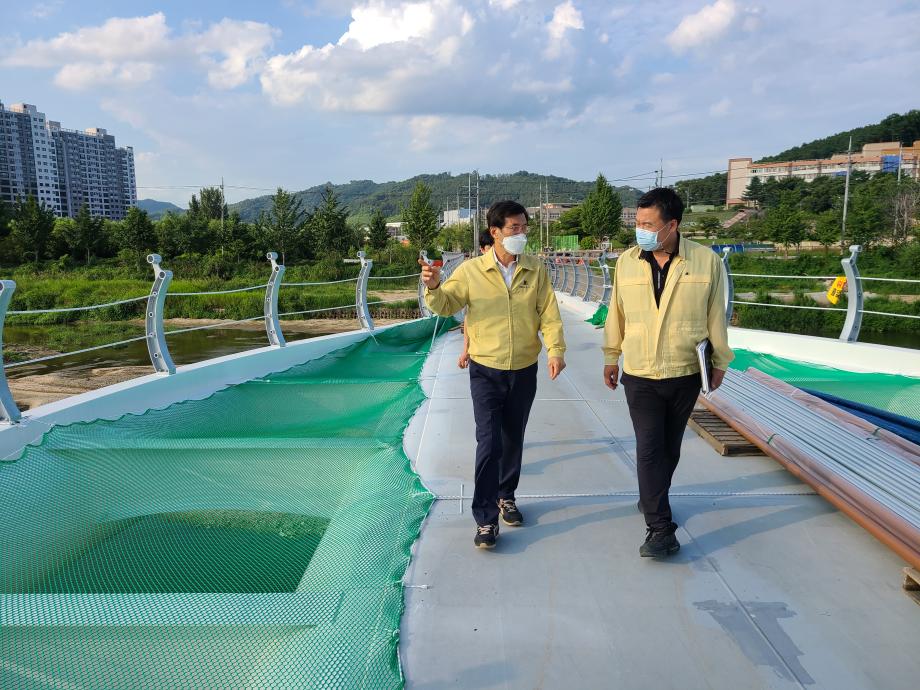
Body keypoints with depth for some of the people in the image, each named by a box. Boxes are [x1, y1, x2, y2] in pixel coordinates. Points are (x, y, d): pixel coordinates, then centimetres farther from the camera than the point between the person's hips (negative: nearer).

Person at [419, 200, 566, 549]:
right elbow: (445, 305, -3)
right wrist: (433, 287, -24)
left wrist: (556, 349, -18)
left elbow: (549, 313, -3)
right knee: (489, 443, -7)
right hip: (486, 371, -2)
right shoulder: (471, 270, -7)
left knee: (513, 440, 17)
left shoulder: (536, 269, -1)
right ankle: (486, 519, 3)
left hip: (524, 371, 3)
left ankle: (506, 496, 39)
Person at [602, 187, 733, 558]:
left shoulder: (706, 260, -7)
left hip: (686, 374, 0)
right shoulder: (626, 261, -3)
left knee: (669, 447, 14)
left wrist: (720, 361, 7)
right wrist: (611, 357, 11)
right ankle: (660, 528, 1)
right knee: (649, 449, -5)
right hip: (639, 375, 0)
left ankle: (653, 499, 37)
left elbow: (715, 315, 2)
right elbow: (616, 313, 6)